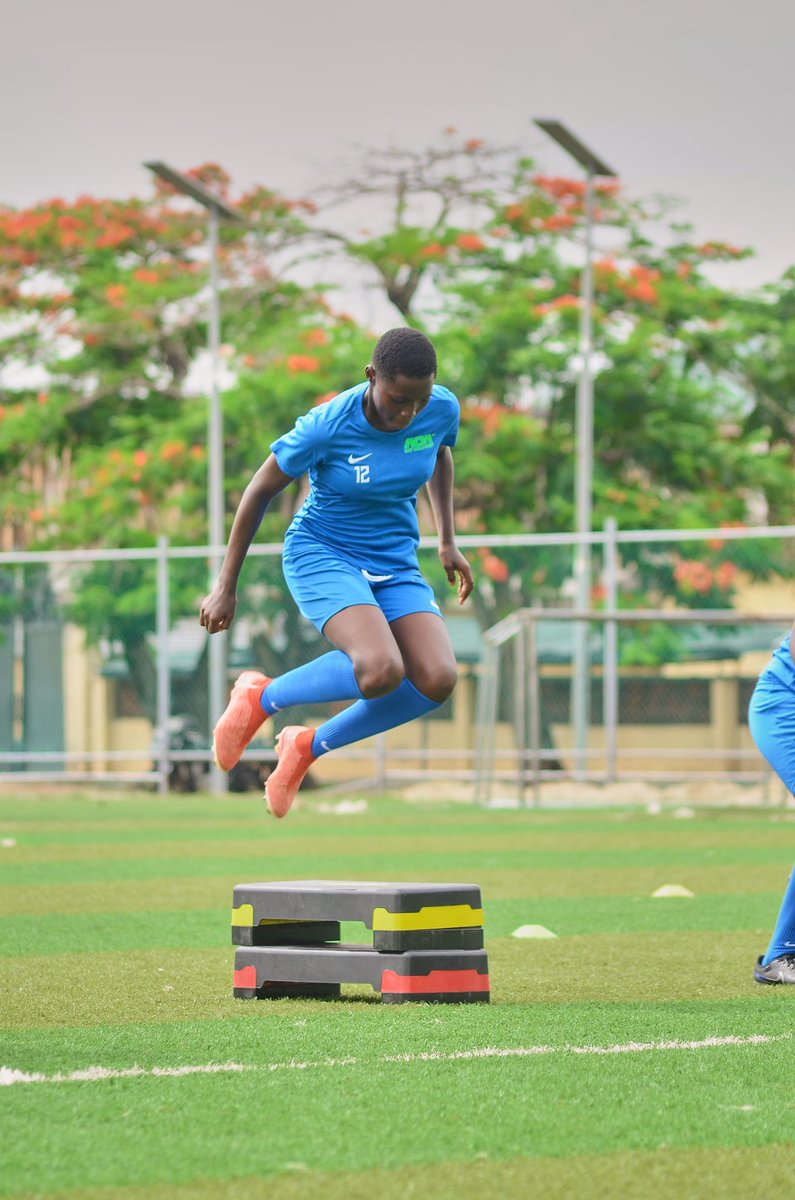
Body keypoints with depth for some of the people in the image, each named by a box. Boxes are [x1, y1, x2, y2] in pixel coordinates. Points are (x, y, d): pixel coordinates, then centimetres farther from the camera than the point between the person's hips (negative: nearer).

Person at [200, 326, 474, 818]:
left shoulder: (443, 409, -11)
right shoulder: (327, 426, -23)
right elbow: (260, 490, -9)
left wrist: (448, 540, 14)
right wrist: (226, 587, -4)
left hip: (395, 565, 5)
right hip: (321, 555, -5)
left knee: (438, 680, -19)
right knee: (381, 671, -32)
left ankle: (309, 745, 4)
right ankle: (259, 698, -3)